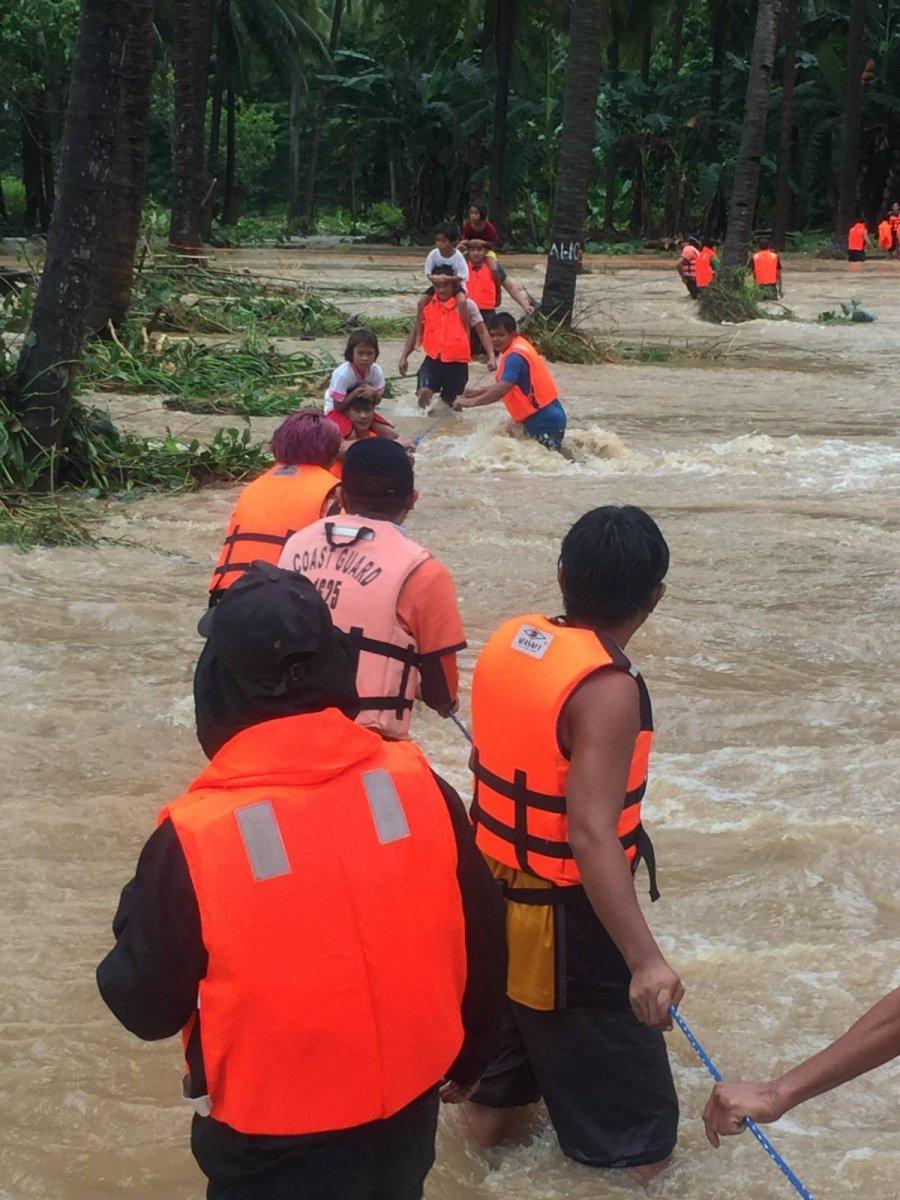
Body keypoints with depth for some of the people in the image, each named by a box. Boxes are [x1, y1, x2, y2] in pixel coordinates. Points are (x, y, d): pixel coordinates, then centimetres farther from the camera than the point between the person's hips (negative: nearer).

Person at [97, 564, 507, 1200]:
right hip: (409, 1108, 3)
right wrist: (467, 1057, 16)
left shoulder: (193, 837, -24)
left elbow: (147, 1008, -11)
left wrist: (139, 911, 8)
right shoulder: (420, 785, -14)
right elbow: (481, 941, -1)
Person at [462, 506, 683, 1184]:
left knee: (508, 1024, 32)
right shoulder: (608, 690, -26)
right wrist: (645, 959, -39)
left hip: (495, 892, 8)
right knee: (637, 1134, 5)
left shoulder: (509, 640, -3)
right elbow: (592, 833, -34)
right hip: (566, 920, -8)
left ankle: (492, 1109, 52)